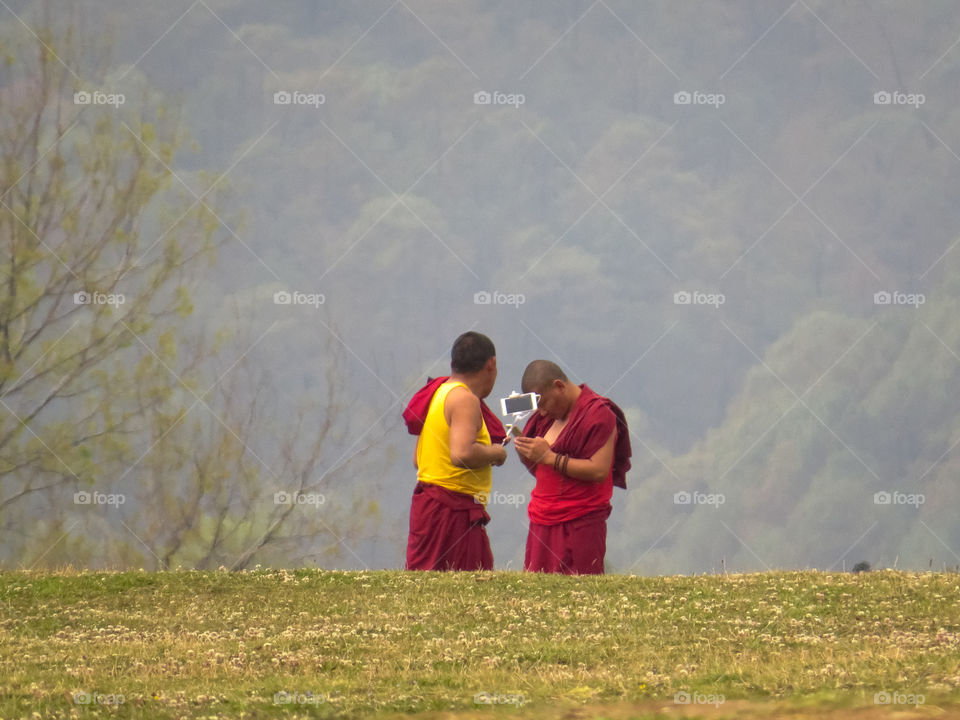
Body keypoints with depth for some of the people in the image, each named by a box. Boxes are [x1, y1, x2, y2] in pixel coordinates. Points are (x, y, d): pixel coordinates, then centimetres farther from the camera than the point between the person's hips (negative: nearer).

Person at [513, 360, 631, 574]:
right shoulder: (547, 416, 18)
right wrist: (525, 453, 1)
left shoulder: (597, 414, -7)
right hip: (543, 524, 7)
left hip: (581, 524, -7)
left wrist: (549, 457, -18)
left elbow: (599, 470, -18)